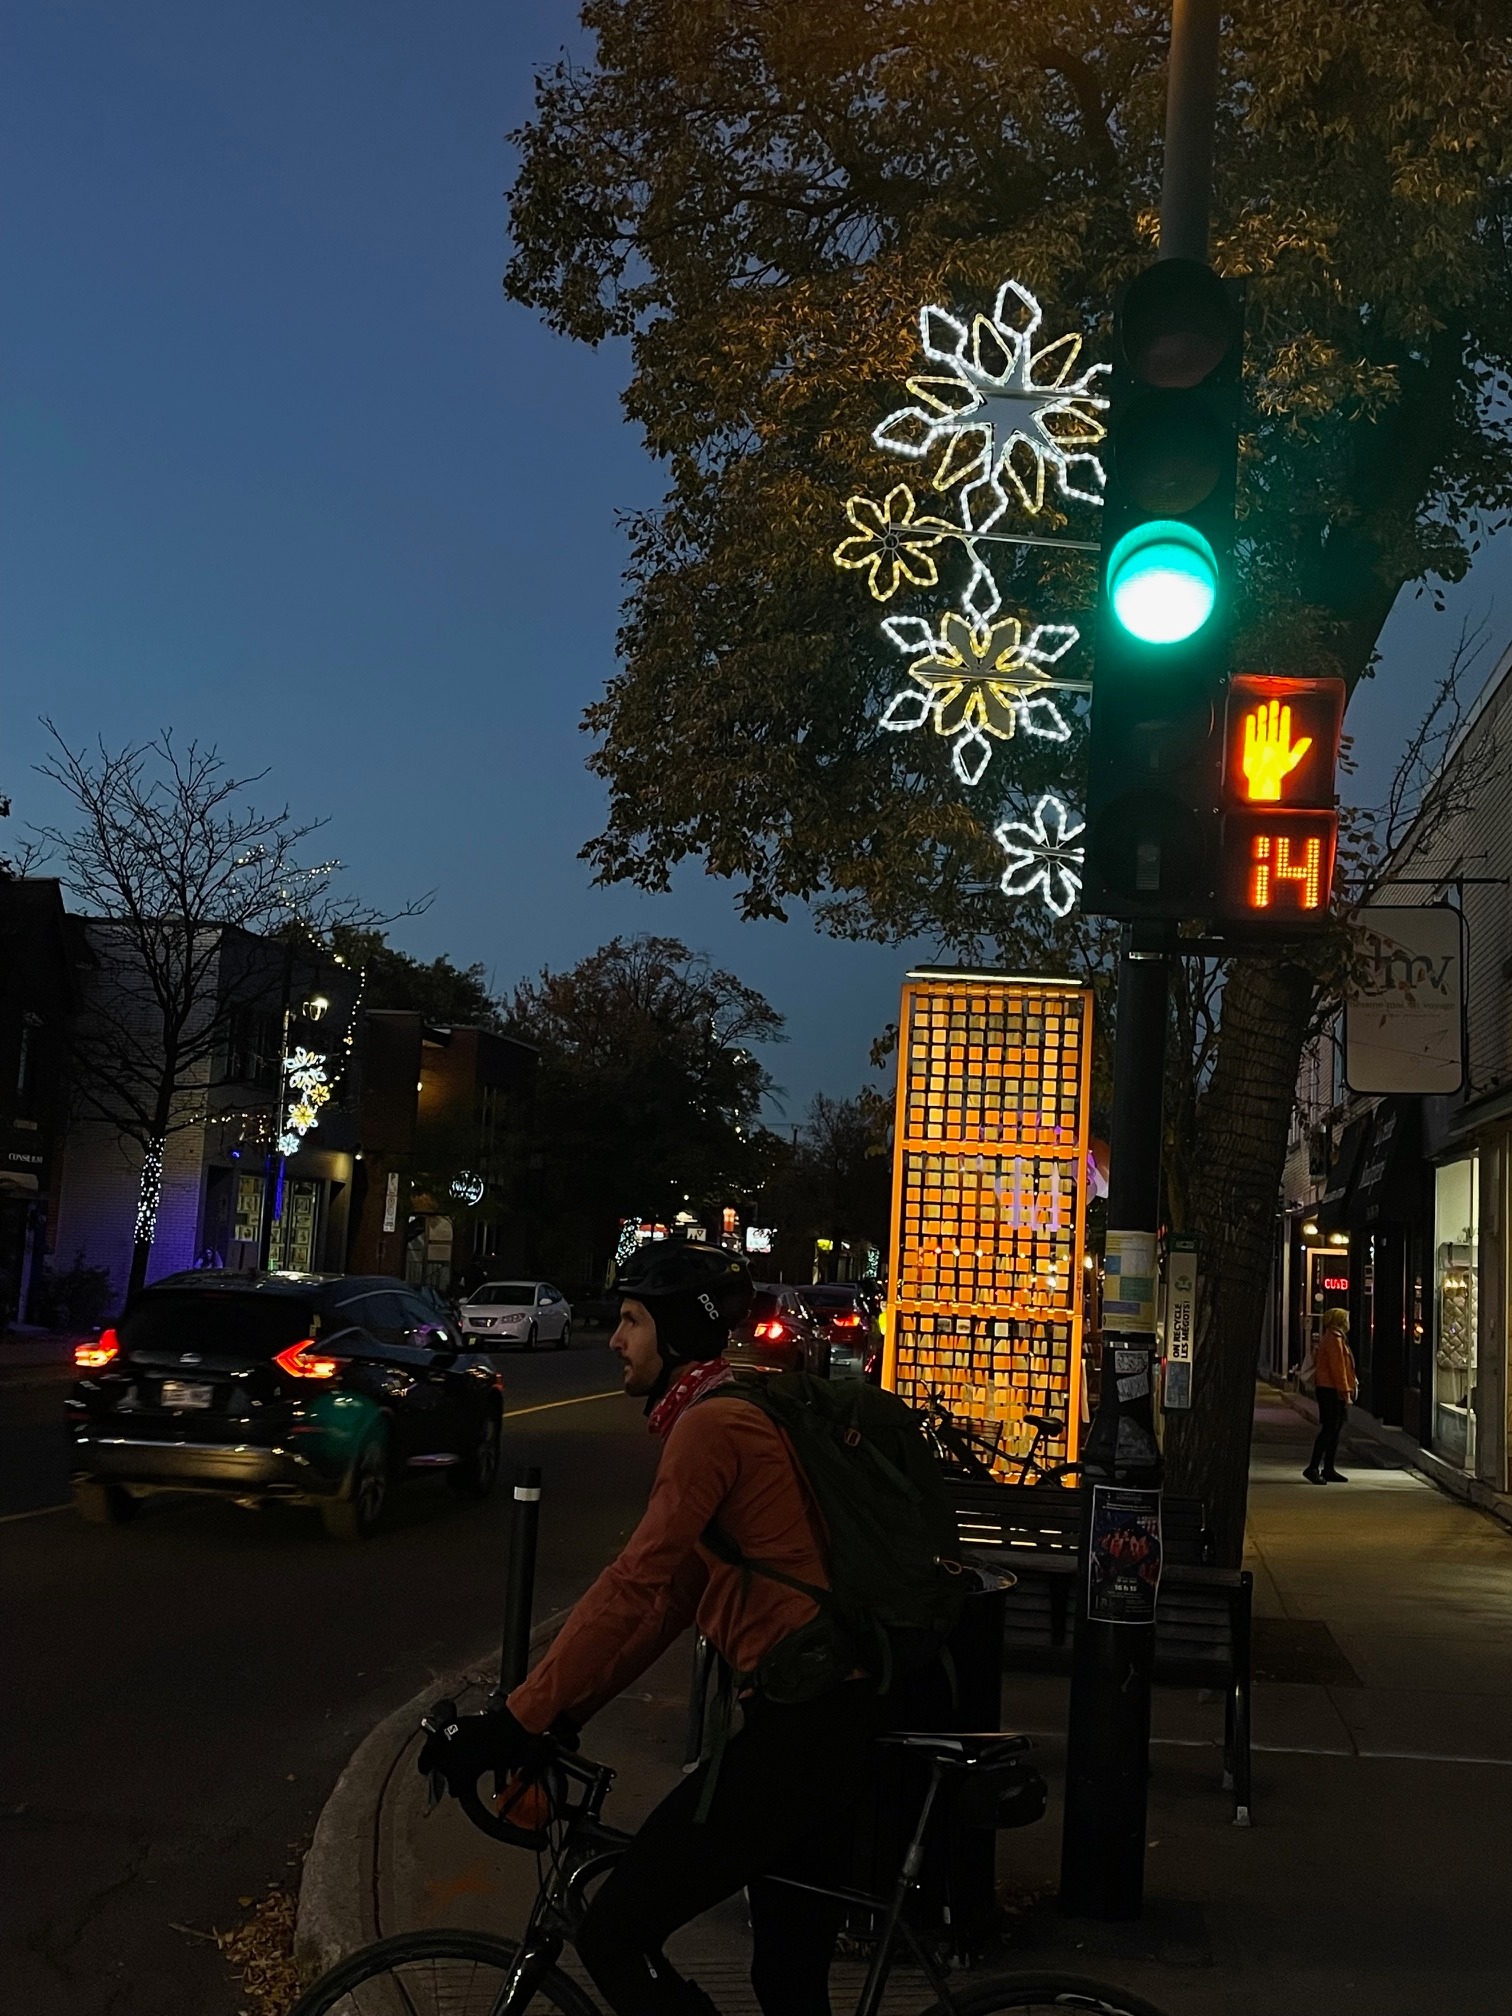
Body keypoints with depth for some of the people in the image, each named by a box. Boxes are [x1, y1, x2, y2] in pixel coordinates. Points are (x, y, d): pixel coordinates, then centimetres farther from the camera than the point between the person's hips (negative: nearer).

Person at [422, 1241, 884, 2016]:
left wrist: (519, 1718, -17)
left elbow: (632, 1589, -20)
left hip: (796, 1724, -10)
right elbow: (672, 1597, 17)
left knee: (615, 1936, -4)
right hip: (831, 1716, 10)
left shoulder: (711, 1424, -13)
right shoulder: (736, 1418, 18)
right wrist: (564, 1710, 13)